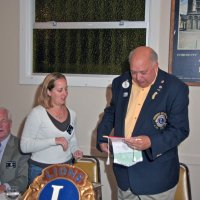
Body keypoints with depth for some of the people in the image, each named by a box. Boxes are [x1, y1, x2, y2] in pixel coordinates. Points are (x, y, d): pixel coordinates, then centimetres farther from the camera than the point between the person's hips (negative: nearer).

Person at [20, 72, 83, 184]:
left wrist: (75, 150, 0)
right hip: (41, 170, -4)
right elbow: (25, 146, -15)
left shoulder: (72, 114, 7)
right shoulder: (37, 113, -10)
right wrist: (54, 141, -22)